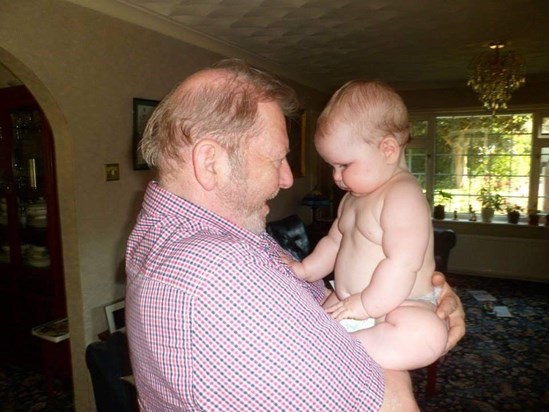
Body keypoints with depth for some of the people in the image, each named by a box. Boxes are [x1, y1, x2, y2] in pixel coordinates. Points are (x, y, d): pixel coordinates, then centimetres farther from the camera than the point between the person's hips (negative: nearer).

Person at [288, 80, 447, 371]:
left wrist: (366, 305, -24)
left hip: (398, 306, -9)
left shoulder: (402, 196, -20)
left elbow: (403, 263, -28)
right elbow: (334, 242, 19)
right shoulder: (354, 196, 11)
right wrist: (305, 269, 7)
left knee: (427, 334, -38)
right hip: (346, 303, 10)